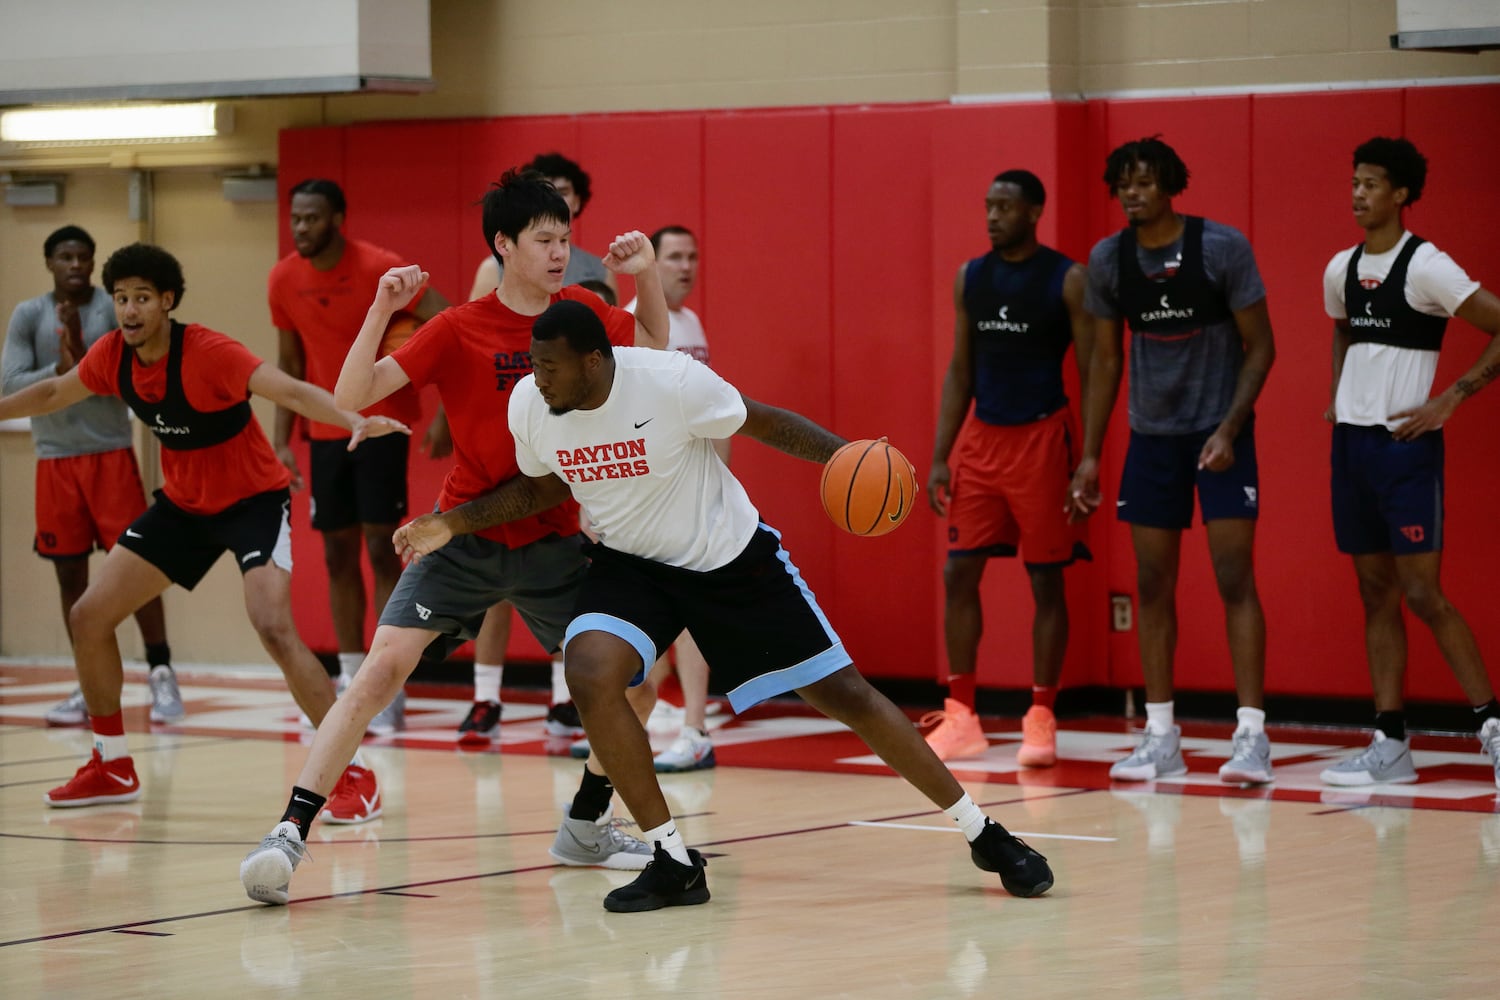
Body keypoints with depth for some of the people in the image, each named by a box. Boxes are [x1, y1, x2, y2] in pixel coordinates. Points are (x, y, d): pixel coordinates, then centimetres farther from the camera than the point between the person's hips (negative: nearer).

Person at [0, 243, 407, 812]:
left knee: (274, 630, -27)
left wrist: (354, 421, -55)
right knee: (88, 616, 4)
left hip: (253, 501, -7)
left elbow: (291, 391, -39)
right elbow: (54, 393, 14)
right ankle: (112, 768, 22)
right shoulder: (111, 356, -7)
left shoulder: (208, 353, -26)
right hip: (183, 504, 7)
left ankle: (355, 774, -18)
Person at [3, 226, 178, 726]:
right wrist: (60, 370, -22)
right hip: (55, 459, 2)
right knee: (70, 574, 6)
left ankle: (161, 672, 0)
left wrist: (84, 356, -23)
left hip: (111, 453, -2)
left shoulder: (115, 310, -3)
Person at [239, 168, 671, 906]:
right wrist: (380, 312, -29)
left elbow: (655, 347, 20)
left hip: (552, 539, 4)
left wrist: (647, 274, 1)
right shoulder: (458, 330, -10)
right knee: (383, 668, -18)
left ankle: (585, 828, 23)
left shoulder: (580, 312, 1)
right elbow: (350, 398, -16)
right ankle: (289, 834, -19)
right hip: (466, 534, -4)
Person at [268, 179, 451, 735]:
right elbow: (290, 364, 10)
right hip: (326, 432, 5)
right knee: (338, 555, 6)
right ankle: (351, 683, 13)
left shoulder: (379, 269, -15)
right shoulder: (284, 280, 1)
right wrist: (281, 442, 4)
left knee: (381, 548, -7)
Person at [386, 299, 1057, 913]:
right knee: (589, 673, -26)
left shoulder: (671, 381, -26)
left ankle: (981, 833, 14)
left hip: (732, 558, -3)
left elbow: (764, 422, -13)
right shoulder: (529, 406, -12)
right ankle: (674, 865, -13)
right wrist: (451, 524, -1)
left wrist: (842, 454, -28)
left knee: (843, 692, -2)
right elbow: (540, 487, 9)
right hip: (631, 565, 3)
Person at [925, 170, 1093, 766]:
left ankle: (1041, 718, 7)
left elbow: (1091, 375, -7)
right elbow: (960, 371, 12)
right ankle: (961, 717, 9)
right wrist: (940, 457, 5)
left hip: (1041, 438, -5)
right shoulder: (970, 278, 8)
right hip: (981, 437, 5)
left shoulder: (1068, 280, -7)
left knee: (1046, 579, 0)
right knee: (959, 573, 2)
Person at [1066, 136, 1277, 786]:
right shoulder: (1108, 260, -1)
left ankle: (1251, 734, -9)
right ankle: (1161, 738, 11)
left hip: (1220, 434, -4)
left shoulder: (1222, 248, -13)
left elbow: (1260, 347, -8)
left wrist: (1229, 429, -19)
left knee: (1234, 579, -9)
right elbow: (1105, 359, 8)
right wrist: (1090, 455, 4)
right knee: (1153, 585, 4)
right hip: (1152, 434, 4)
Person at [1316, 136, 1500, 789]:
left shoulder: (1424, 267, -12)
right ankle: (1390, 743, 9)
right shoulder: (1341, 270, 11)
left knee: (1423, 593, -10)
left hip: (1405, 445, -7)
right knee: (1376, 594, 7)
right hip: (1351, 442, 7)